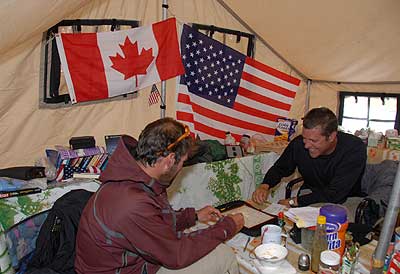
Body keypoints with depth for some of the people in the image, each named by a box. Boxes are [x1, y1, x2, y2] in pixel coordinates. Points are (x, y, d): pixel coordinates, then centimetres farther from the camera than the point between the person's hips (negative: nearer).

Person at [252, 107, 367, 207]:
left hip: (345, 202, 1)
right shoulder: (299, 144, -16)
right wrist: (264, 186, -18)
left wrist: (293, 201, -27)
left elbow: (334, 194, -29)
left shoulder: (355, 149, -24)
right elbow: (280, 168, 2)